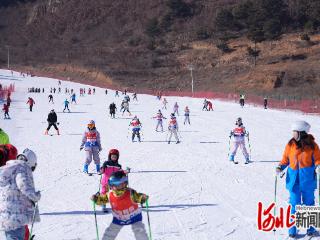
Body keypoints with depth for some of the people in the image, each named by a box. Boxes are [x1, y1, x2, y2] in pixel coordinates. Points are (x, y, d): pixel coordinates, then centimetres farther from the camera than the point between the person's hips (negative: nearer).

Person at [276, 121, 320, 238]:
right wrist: (280, 167, -10)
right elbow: (285, 159, 7)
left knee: (308, 203, 11)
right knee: (294, 204, 5)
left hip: (308, 179, -1)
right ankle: (292, 229, 13)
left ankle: (310, 227, 25)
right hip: (294, 178, 1)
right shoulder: (290, 144, -1)